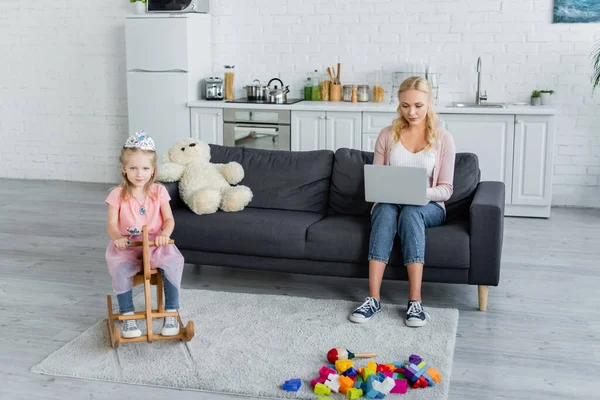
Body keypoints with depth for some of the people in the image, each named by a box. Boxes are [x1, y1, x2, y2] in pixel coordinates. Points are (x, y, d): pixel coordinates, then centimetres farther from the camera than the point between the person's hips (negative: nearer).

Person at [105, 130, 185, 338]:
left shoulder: (159, 191, 1)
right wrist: (117, 237, -28)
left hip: (155, 243, 0)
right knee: (120, 268, -33)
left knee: (172, 262, -30)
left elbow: (169, 219, -1)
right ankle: (127, 317, -14)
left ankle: (171, 313, -14)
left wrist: (164, 234, -24)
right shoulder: (117, 194, -2)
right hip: (127, 245, 0)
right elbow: (111, 224, -5)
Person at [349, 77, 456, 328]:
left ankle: (415, 301, -40)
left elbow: (445, 190, -3)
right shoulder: (387, 135, 5)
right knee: (385, 210, -36)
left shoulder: (443, 139, 1)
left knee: (410, 212, -37)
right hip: (389, 204, 1)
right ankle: (373, 298, -40)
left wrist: (421, 192, -23)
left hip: (428, 207, -1)